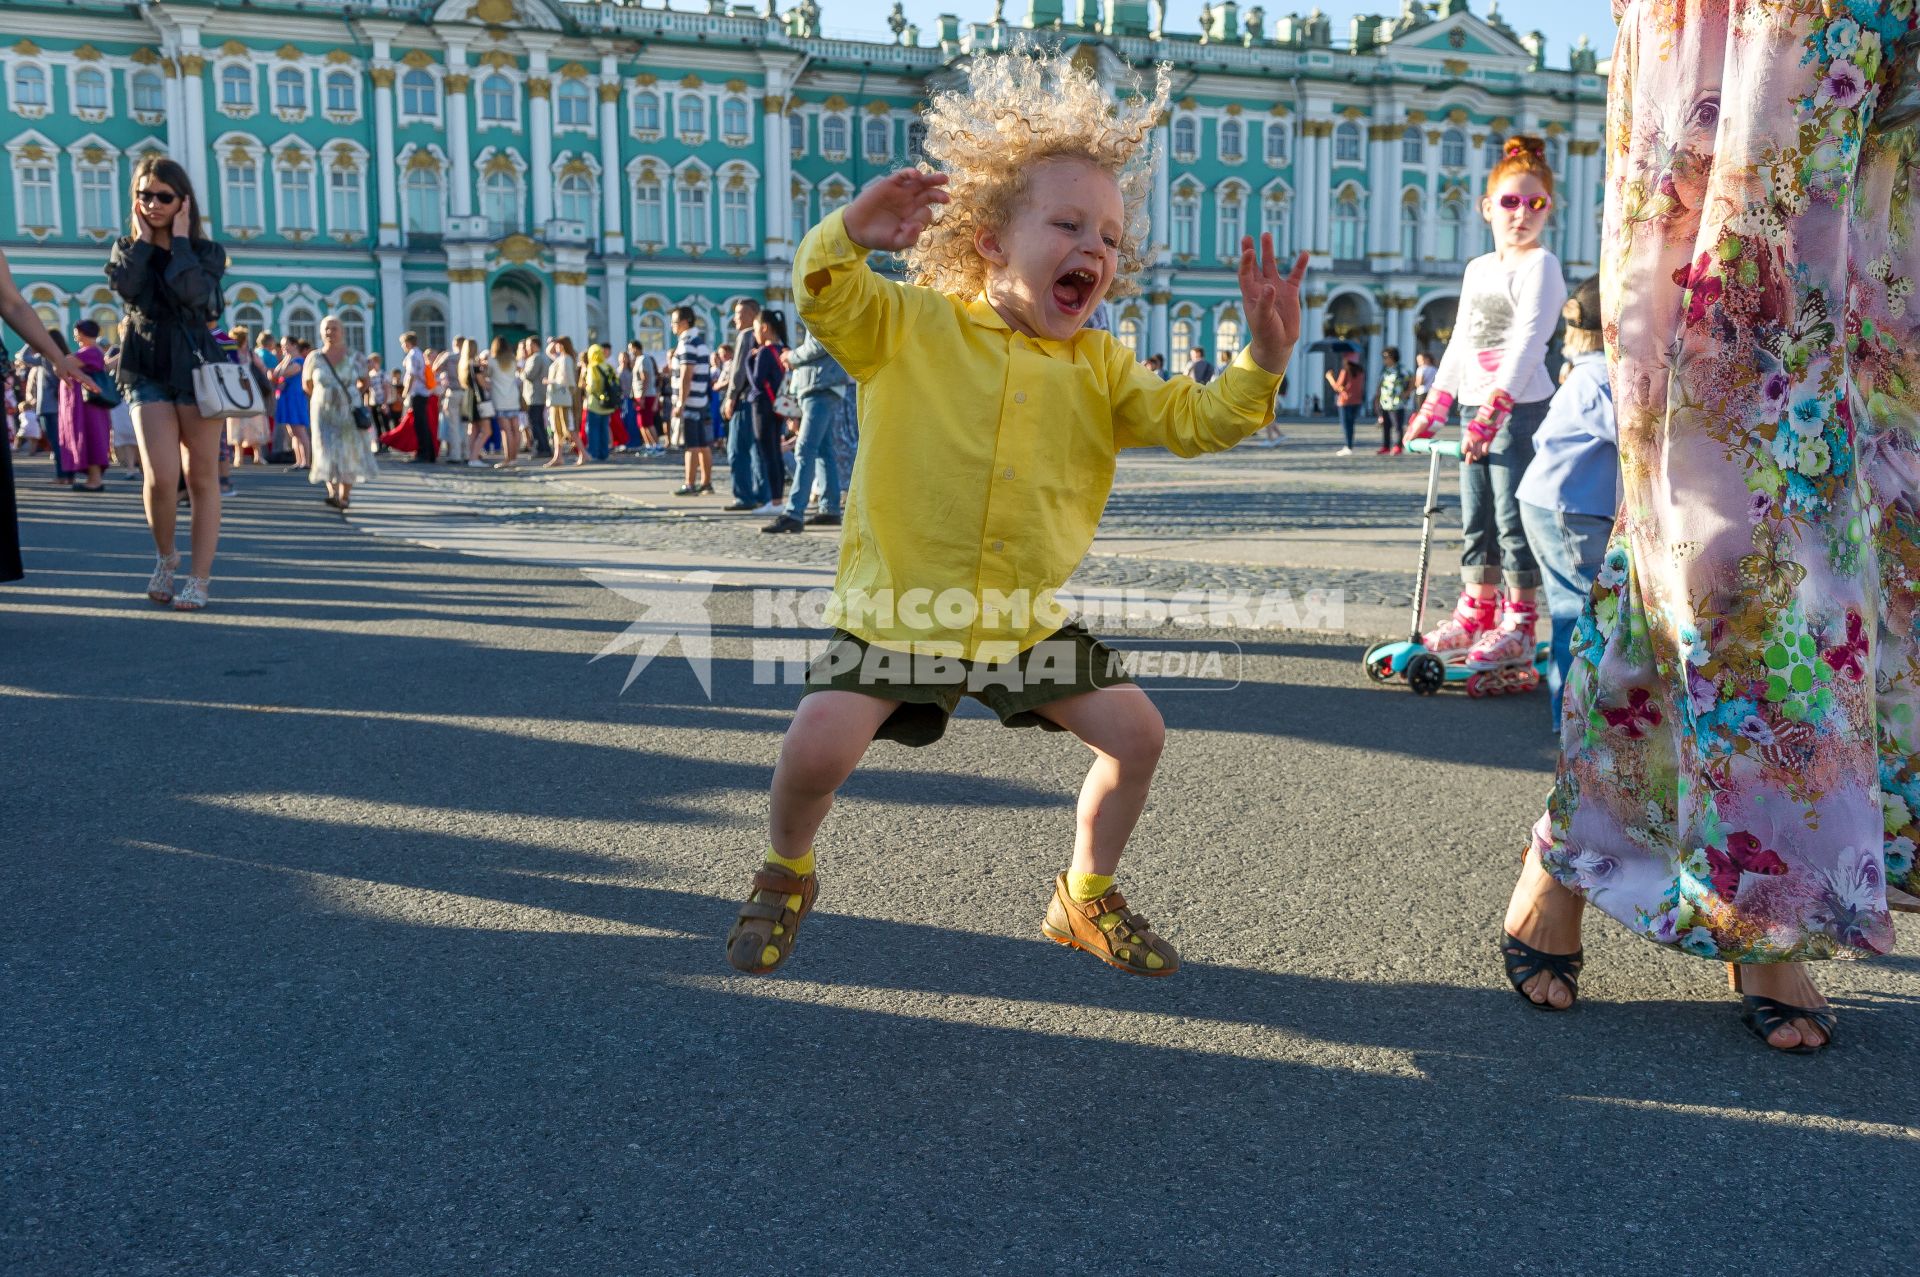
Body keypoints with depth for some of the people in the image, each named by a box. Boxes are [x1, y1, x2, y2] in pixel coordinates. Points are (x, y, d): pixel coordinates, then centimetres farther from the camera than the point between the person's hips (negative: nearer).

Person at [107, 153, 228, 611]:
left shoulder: (206, 251, 4)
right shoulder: (126, 248, 11)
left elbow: (192, 291, -18)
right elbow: (126, 286, -12)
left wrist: (179, 237, -8)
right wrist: (142, 236, -2)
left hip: (197, 368, -1)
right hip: (148, 371, 1)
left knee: (202, 478, 0)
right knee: (161, 477, -12)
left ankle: (199, 578, 5)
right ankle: (165, 557, 14)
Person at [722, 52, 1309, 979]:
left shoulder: (1099, 367, 4)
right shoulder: (909, 325, -5)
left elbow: (1194, 421, -1)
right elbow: (821, 296, -16)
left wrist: (1263, 362, -18)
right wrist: (852, 231, -35)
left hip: (1028, 615, 4)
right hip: (899, 605, -4)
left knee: (1135, 731, -1)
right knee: (819, 743, -20)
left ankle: (1085, 899, 25)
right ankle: (786, 872, 16)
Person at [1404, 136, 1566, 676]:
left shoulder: (1540, 265, -7)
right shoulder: (1477, 268, 16)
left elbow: (1527, 341, -18)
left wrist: (1495, 410, -26)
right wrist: (1432, 406, 17)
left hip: (1521, 406, -8)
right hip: (1476, 406, 8)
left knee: (1512, 517, -6)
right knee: (1476, 519, 12)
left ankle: (1518, 630, 1)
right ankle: (1475, 615, 23)